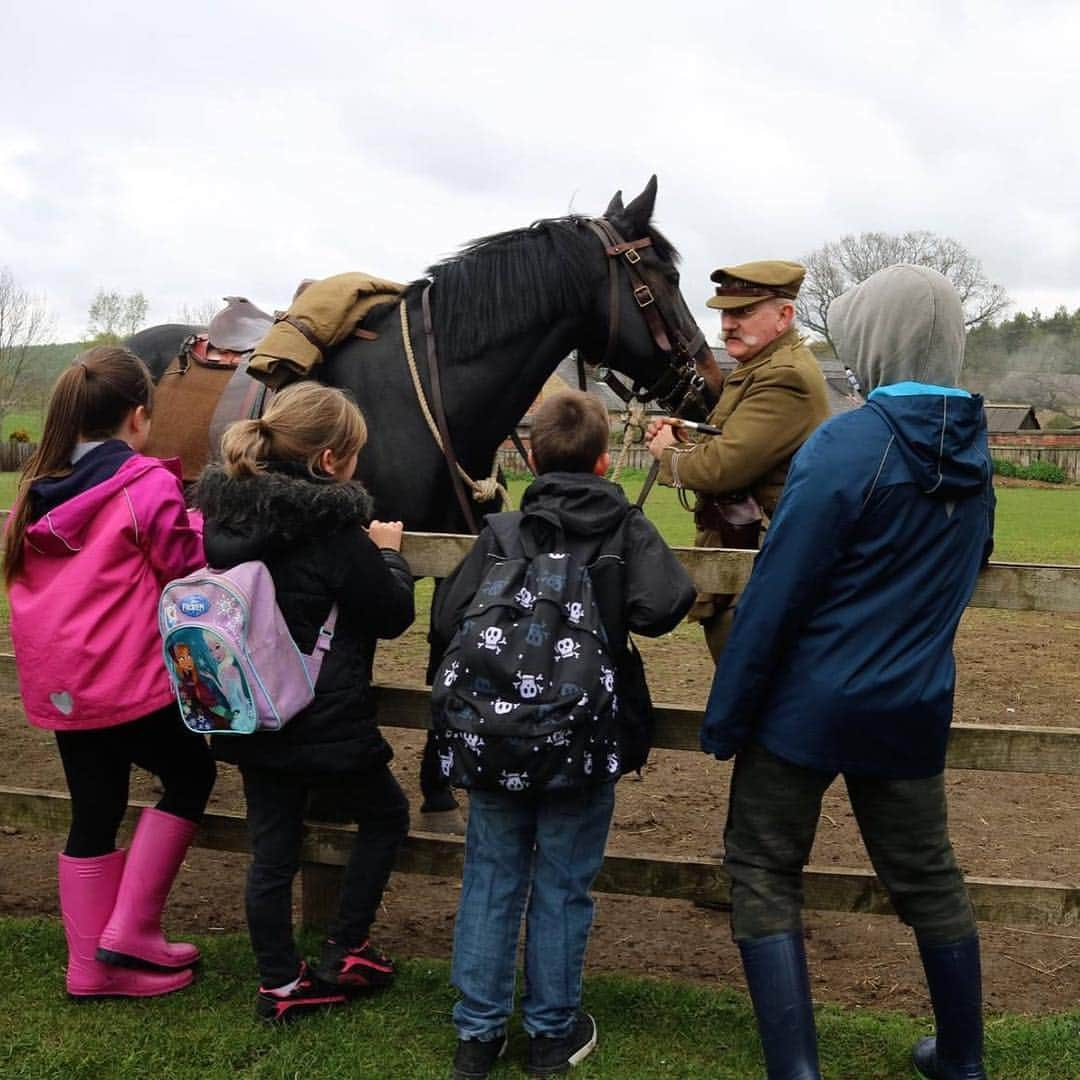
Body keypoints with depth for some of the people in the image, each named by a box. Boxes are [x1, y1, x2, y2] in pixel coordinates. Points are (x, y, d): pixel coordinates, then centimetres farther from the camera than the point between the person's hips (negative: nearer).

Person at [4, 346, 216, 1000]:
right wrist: (197, 524, 7)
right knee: (191, 776, 14)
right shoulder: (149, 484, -13)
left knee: (95, 811, 16)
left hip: (57, 685, 7)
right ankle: (129, 932, 13)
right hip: (131, 679, -7)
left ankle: (91, 965, 24)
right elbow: (191, 575, -9)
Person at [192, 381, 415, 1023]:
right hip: (324, 724, -6)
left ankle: (281, 985, 26)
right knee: (386, 815, 18)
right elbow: (394, 615, -10)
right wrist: (389, 553, 7)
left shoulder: (225, 510, 0)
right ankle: (345, 954, 22)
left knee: (272, 851, 15)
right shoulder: (334, 528, -20)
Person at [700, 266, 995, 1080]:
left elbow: (775, 597, -19)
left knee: (763, 872, 8)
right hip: (914, 708, 6)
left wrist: (726, 714, -11)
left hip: (810, 705, -6)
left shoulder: (849, 443, -19)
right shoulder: (975, 447, 3)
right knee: (929, 878, 19)